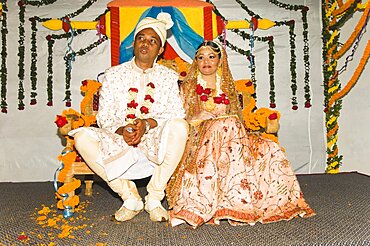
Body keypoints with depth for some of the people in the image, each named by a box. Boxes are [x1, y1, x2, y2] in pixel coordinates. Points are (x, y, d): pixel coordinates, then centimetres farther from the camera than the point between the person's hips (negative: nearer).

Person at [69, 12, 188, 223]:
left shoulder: (169, 77, 7)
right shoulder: (114, 74, 9)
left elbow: (177, 114, -4)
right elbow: (104, 116, 2)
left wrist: (148, 123, -22)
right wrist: (121, 130, -19)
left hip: (155, 144, -1)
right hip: (119, 144, 1)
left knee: (179, 127, -31)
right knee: (82, 137, -24)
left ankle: (154, 198, -15)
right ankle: (130, 197, -11)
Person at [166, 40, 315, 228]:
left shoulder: (227, 87, 21)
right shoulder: (188, 87, 11)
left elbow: (235, 116, 19)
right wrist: (197, 118, -13)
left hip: (228, 135, 4)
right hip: (197, 139, -4)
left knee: (269, 149, -16)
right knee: (224, 124, -35)